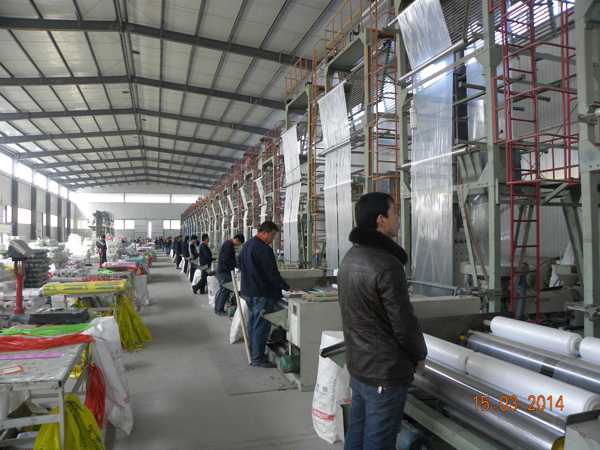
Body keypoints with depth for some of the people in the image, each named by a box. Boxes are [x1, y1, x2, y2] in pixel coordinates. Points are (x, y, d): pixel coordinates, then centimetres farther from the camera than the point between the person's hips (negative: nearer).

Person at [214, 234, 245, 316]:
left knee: (223, 290, 16)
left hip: (222, 271, 11)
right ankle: (220, 310, 1)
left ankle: (217, 308, 23)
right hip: (225, 272, -11)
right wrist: (236, 264, -16)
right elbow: (225, 260, -24)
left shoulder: (227, 244, 14)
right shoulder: (228, 245, -19)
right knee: (225, 291, -4)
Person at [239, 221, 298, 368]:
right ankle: (258, 359, 3)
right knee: (261, 325, -3)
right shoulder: (262, 247, -20)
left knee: (253, 323, 18)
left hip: (249, 291, 10)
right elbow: (271, 272, -22)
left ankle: (253, 353, 29)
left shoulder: (247, 245, 12)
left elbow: (241, 265, 23)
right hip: (262, 292, -10)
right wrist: (287, 287, -14)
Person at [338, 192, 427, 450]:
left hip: (357, 365, 9)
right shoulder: (386, 265, -23)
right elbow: (404, 324, -19)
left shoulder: (350, 257, 6)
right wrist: (420, 355, 0)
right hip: (385, 373, -8)